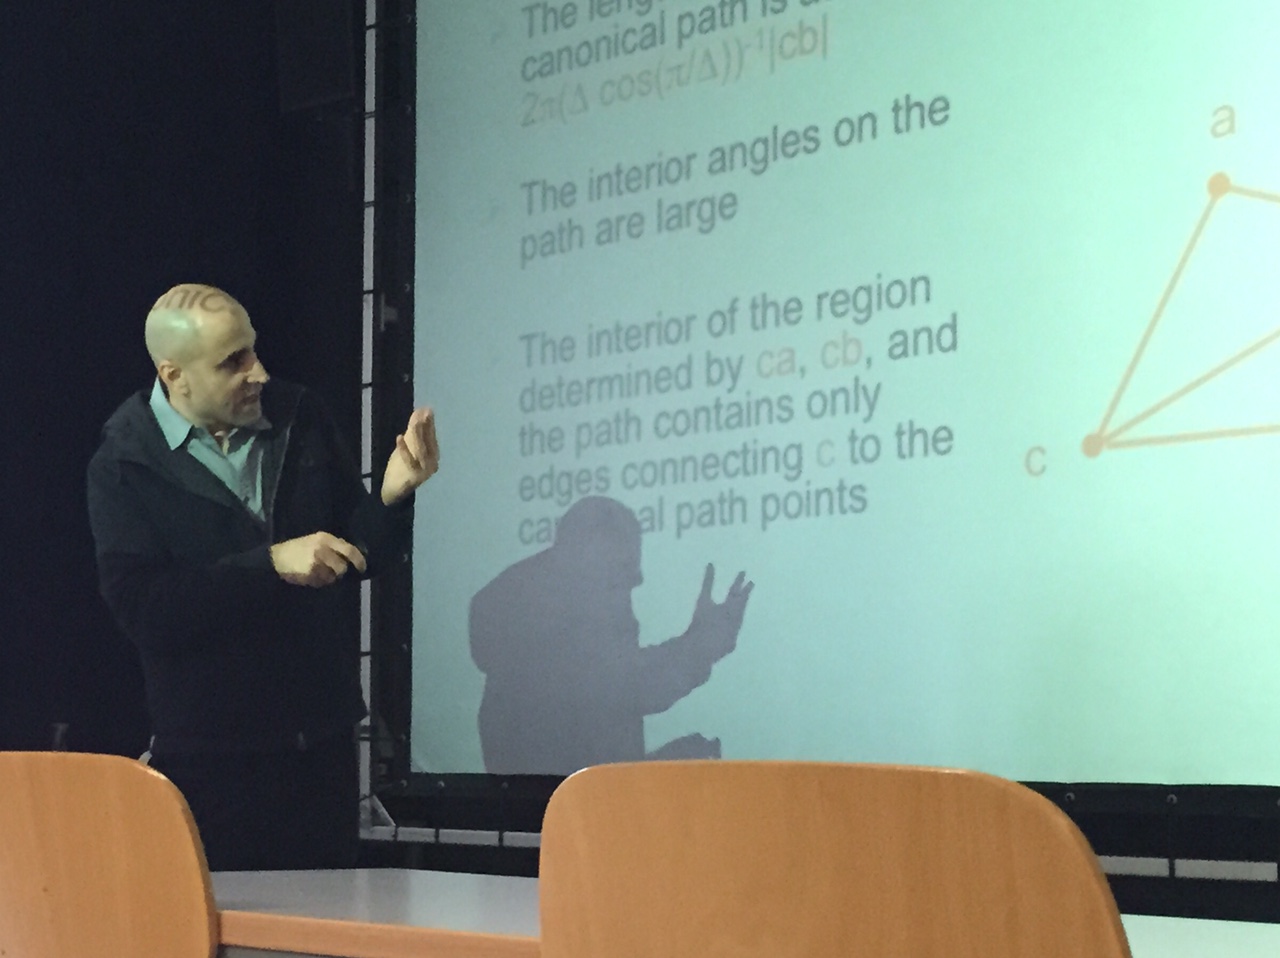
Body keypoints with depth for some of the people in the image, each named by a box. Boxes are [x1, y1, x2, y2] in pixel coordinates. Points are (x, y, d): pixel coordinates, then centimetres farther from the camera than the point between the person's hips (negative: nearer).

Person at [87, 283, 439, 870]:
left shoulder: (299, 419, 4)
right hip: (211, 753, -4)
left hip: (324, 739, 4)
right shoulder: (125, 464, -7)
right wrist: (272, 563, -23)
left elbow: (354, 555, 9)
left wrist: (392, 496, -12)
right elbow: (140, 605, -18)